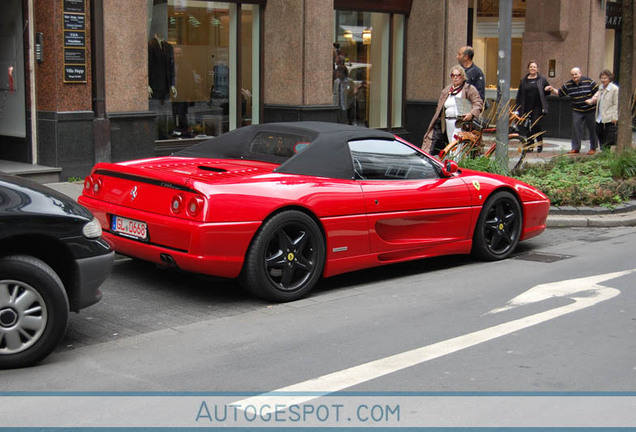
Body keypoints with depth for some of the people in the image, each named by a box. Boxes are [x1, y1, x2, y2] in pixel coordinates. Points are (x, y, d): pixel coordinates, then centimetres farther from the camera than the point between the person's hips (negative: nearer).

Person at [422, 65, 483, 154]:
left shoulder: (469, 89, 3)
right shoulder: (446, 90, 21)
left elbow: (478, 103, -5)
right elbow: (440, 108, 25)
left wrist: (471, 114, -21)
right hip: (448, 123, 5)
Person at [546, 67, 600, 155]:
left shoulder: (589, 81, -9)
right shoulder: (568, 85, 1)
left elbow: (598, 92, -5)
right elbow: (559, 93, 6)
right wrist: (552, 90, -11)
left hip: (591, 109, -3)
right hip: (577, 110, 3)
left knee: (592, 129, 6)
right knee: (576, 128, -4)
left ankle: (593, 148, 19)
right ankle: (576, 148, 3)